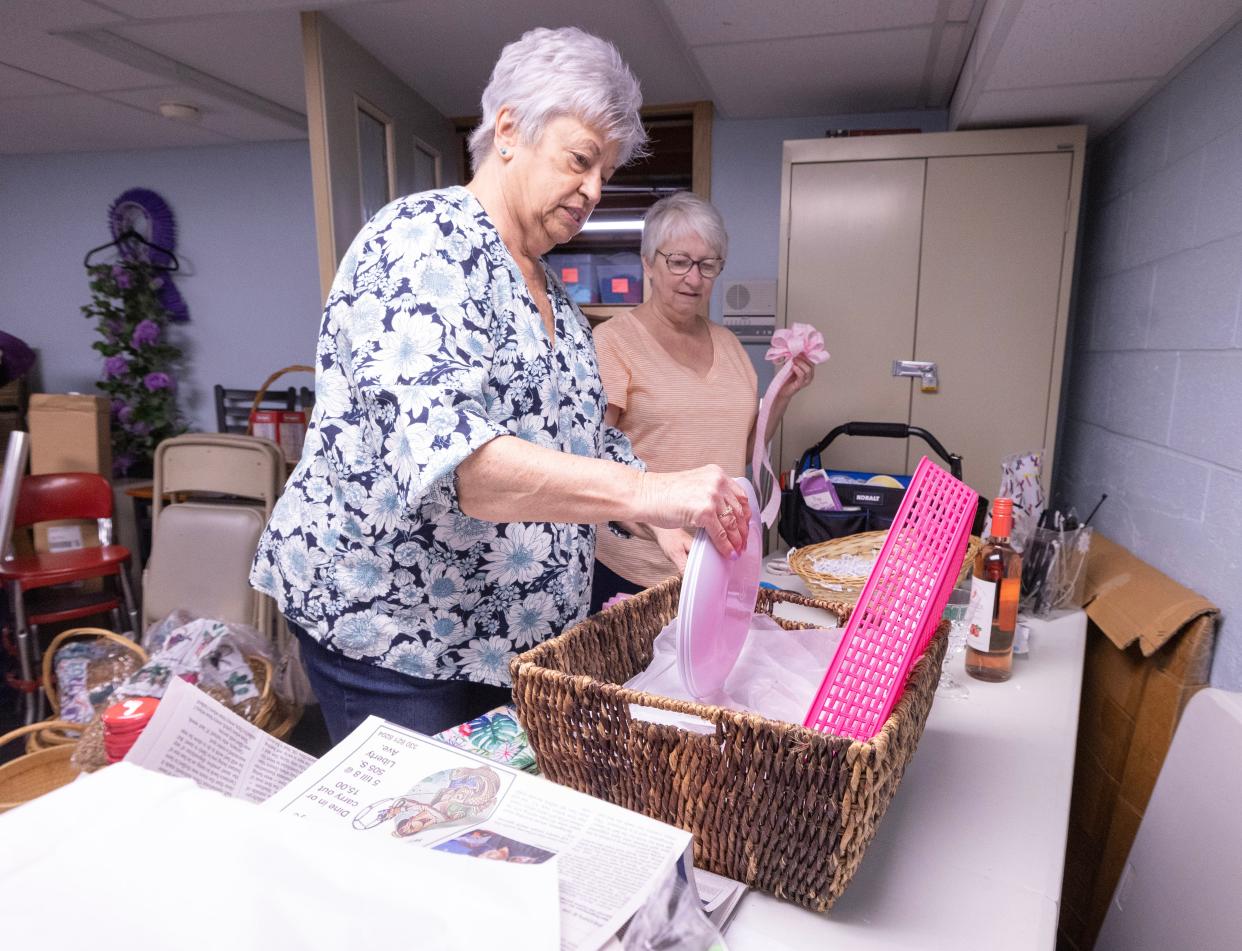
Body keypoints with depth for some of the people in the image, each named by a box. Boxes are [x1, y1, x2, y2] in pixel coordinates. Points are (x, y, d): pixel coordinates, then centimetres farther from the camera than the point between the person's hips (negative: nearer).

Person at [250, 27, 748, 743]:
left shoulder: (551, 293, 10)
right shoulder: (428, 240, -16)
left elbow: (585, 440, 15)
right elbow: (444, 453, -31)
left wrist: (680, 530, 1)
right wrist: (647, 492, -36)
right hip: (388, 628, -7)